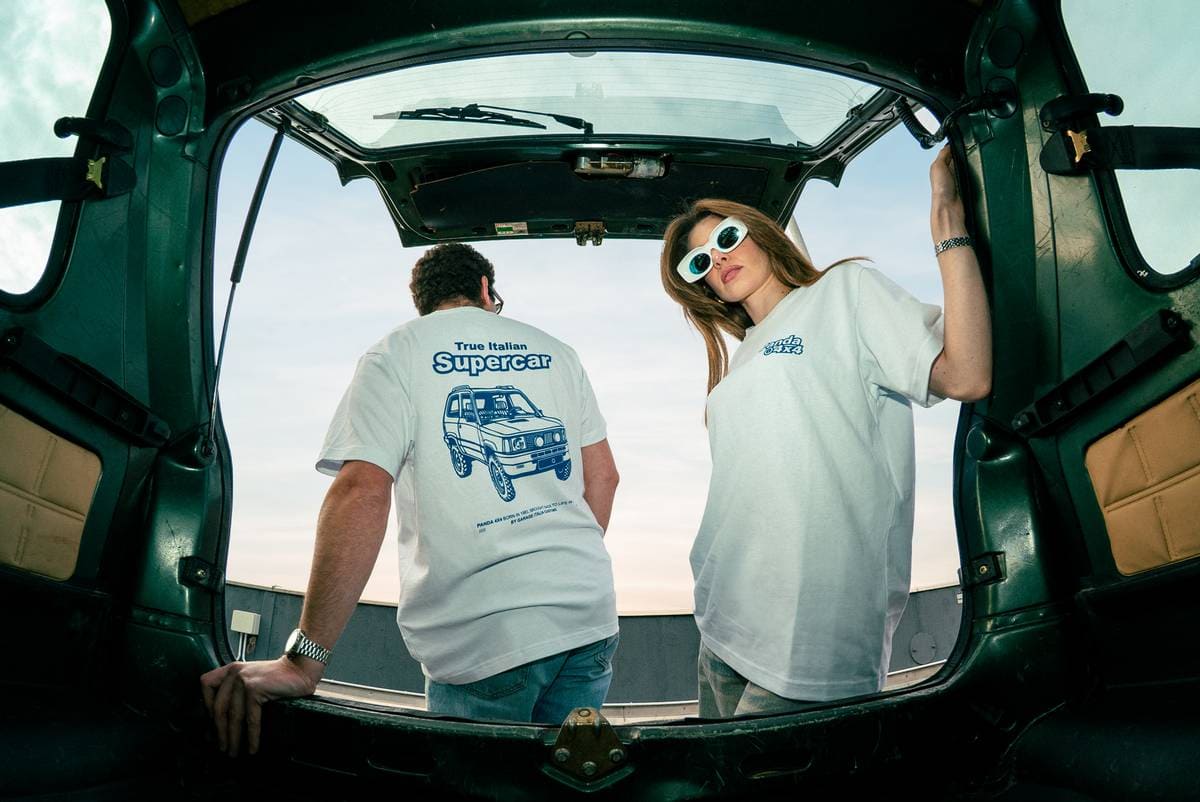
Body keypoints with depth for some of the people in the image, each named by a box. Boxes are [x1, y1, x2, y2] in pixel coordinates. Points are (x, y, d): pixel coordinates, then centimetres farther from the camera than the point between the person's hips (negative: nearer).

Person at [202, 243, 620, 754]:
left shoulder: (395, 355, 1)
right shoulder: (555, 352, 15)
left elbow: (362, 492, -14)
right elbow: (603, 476, 14)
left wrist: (303, 661, -17)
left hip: (485, 639, -4)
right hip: (591, 616, 4)